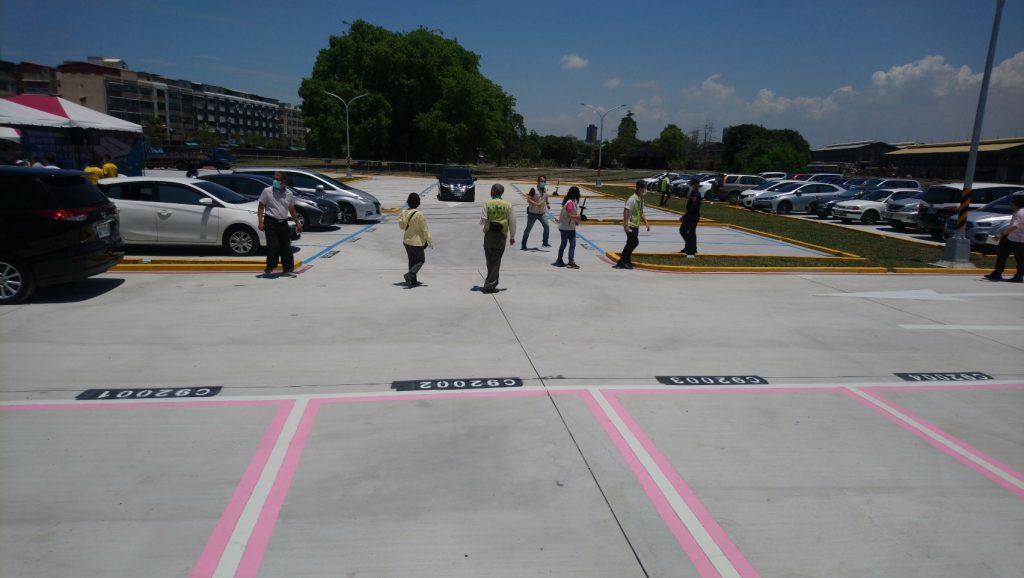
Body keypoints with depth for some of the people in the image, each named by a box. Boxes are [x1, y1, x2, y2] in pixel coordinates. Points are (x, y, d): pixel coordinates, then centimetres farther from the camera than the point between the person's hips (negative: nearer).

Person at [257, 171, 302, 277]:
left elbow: (292, 210, 18)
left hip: (283, 223, 4)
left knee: (286, 247, 5)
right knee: (273, 245, -10)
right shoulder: (267, 191, -3)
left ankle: (288, 269, 13)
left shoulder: (288, 193, 8)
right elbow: (260, 207, -2)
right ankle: (270, 268, 3)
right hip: (271, 222, -4)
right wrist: (260, 222, -12)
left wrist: (297, 223, 17)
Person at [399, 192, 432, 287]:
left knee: (412, 260, 16)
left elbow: (401, 226, 7)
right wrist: (430, 241, -8)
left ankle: (413, 281, 20)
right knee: (421, 260, 9)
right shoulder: (419, 215, -21)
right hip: (417, 242, -6)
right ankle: (410, 274, -12)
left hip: (406, 241, 6)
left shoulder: (403, 213, -4)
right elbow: (425, 229, -16)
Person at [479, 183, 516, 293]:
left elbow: (482, 220, -7)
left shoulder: (487, 204, -5)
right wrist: (512, 236, 11)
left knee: (490, 260, 15)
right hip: (501, 235, 0)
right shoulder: (508, 205, -1)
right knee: (496, 261, 3)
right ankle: (490, 285, -2)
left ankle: (491, 282, 25)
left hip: (489, 234, 0)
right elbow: (512, 222, 2)